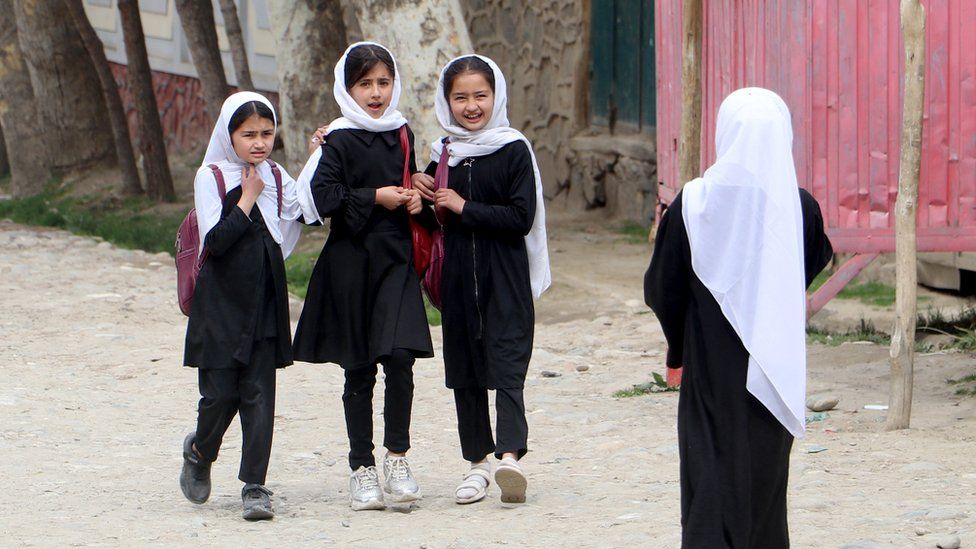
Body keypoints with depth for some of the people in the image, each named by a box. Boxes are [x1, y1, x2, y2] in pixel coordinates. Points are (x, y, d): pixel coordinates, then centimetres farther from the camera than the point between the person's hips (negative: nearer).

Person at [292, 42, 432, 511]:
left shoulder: (401, 134, 11)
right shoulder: (340, 140, -5)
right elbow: (323, 198, -14)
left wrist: (413, 199, 5)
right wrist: (375, 198, -14)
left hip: (396, 261, 3)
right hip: (351, 263, -3)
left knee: (400, 357, -12)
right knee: (359, 371, 3)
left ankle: (397, 456, -1)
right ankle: (362, 468, 12)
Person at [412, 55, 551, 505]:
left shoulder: (514, 151, -5)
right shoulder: (444, 154, 11)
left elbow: (521, 218, -13)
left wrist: (463, 208, -13)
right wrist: (426, 194, -1)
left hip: (505, 277, -5)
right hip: (458, 276, 5)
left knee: (506, 366, -14)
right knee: (464, 370, 8)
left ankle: (510, 454, -25)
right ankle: (478, 461, 16)